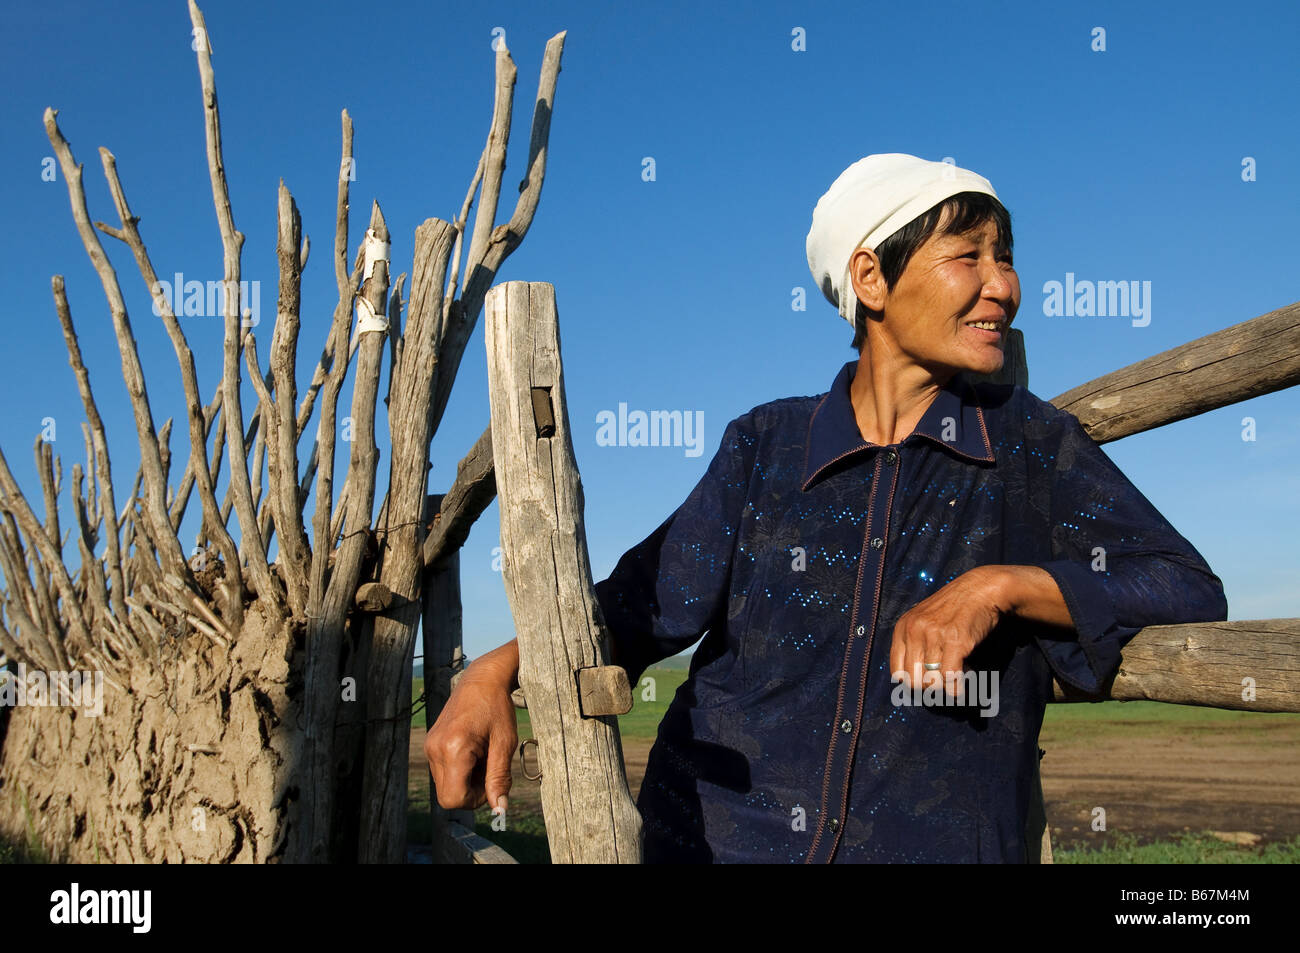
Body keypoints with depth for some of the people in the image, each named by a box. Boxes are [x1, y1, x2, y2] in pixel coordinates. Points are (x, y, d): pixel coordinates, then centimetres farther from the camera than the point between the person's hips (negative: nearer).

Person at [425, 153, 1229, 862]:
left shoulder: (1030, 443, 1)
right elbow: (648, 601, 1)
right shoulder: (769, 445, 3)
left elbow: (1192, 593, -3)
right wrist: (499, 671, -14)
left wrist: (1003, 586, -16)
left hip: (935, 843, -1)